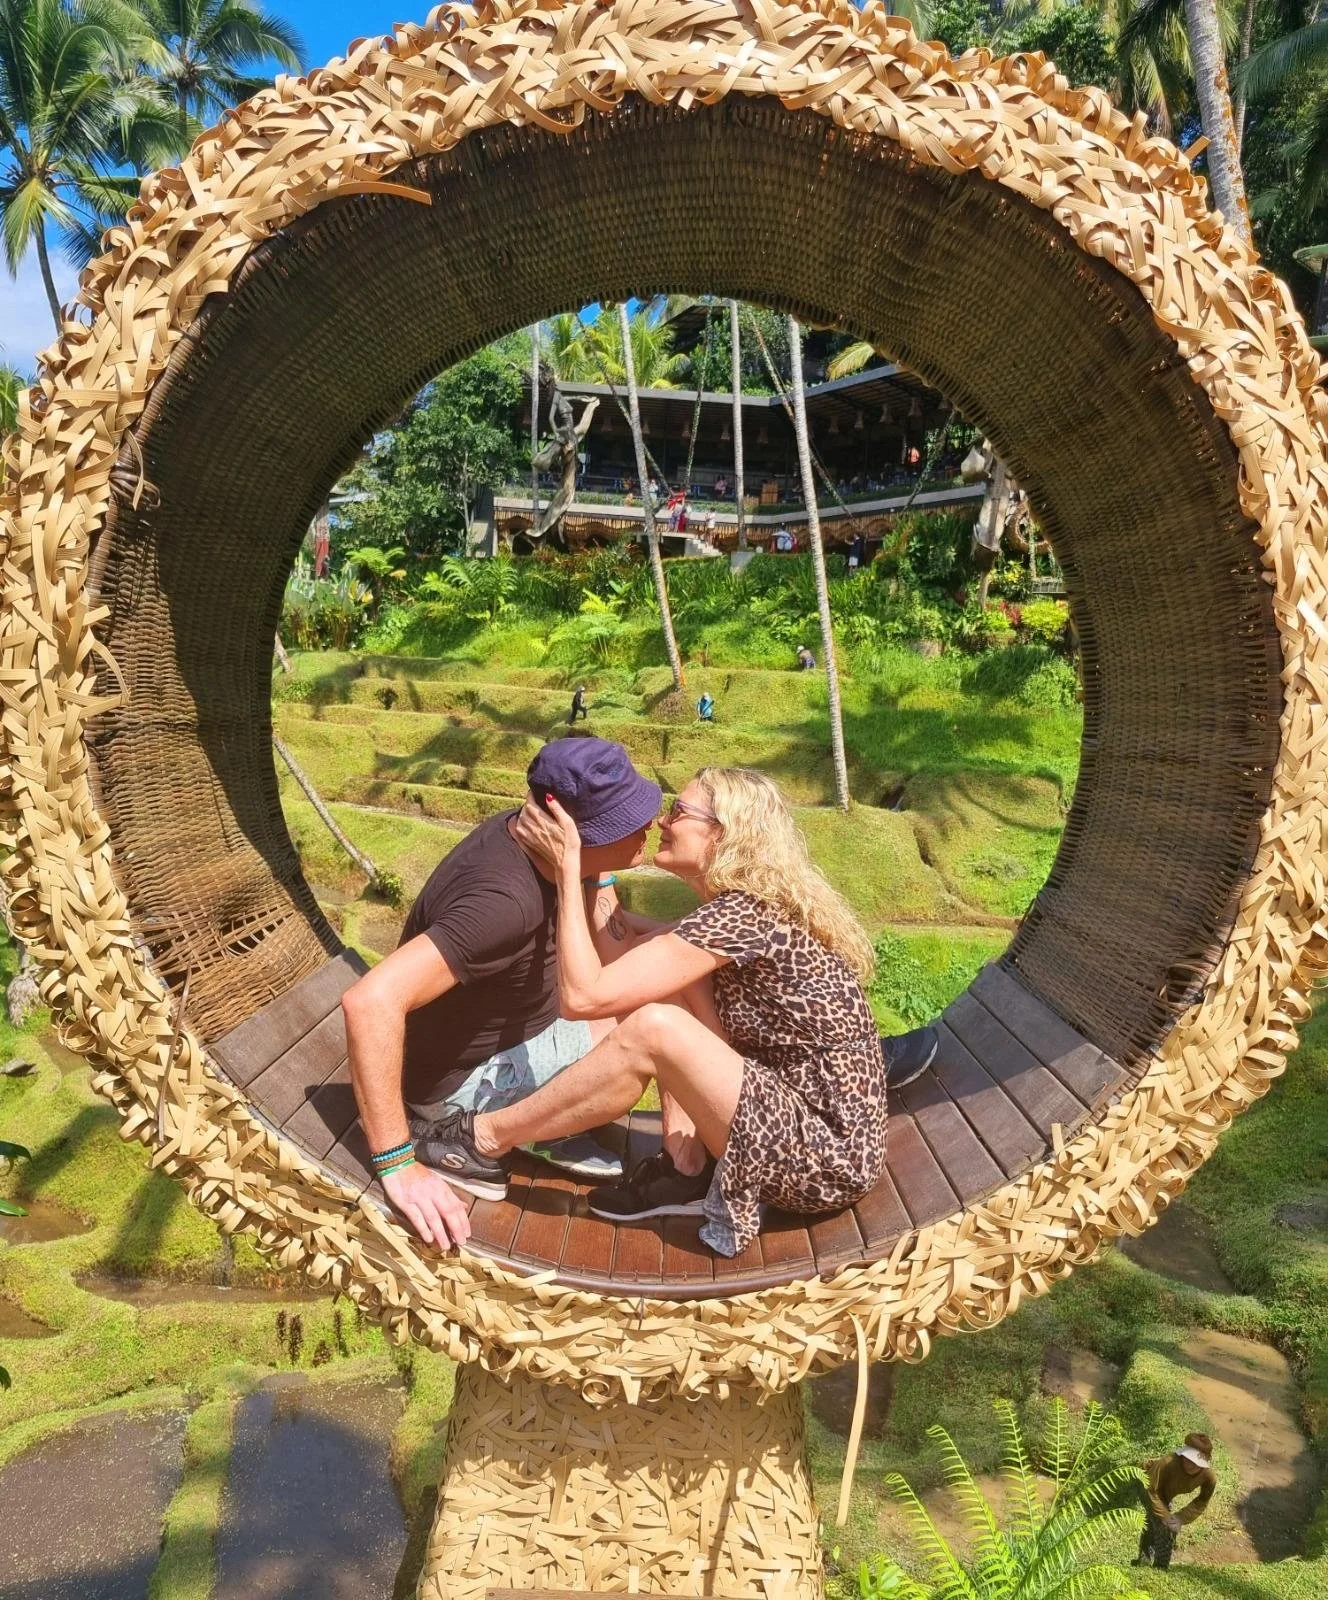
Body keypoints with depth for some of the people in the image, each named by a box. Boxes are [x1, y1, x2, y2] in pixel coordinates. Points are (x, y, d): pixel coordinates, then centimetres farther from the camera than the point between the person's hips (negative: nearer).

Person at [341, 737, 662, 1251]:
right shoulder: (507, 900, -36)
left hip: (490, 1034, 8)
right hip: (457, 1079, -8)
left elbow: (619, 958, -1)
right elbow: (370, 1002, -43)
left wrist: (596, 877, -19)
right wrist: (398, 1166, -37)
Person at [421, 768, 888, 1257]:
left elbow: (583, 996, -23)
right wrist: (593, 870, 8)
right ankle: (689, 1170, 4)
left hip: (830, 1160, -9)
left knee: (653, 1029, -25)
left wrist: (568, 867, -15)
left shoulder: (740, 914, -21)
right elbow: (623, 964, 11)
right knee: (667, 972, 3)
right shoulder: (753, 905, 7)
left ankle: (484, 1140, -3)